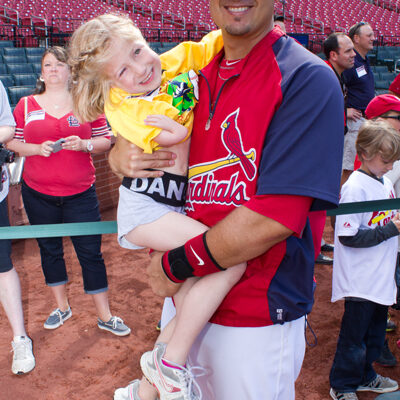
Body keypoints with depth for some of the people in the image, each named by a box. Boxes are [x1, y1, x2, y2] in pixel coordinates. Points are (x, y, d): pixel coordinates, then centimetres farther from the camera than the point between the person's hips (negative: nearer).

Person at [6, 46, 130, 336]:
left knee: (91, 252, 0)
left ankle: (105, 316, 13)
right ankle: (62, 307, 34)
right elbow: (12, 142, 4)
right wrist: (37, 148, -14)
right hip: (38, 194, 2)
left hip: (80, 193, -1)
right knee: (50, 250, 13)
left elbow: (106, 141, 3)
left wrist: (84, 144, -17)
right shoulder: (26, 105, 5)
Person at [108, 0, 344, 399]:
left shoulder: (307, 78, -15)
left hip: (257, 319, -6)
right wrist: (120, 155, -8)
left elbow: (275, 218, -23)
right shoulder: (195, 78, 6)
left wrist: (178, 264, -14)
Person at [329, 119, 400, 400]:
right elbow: (348, 236, -23)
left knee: (376, 331, 22)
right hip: (360, 281, -8)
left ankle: (364, 376, 42)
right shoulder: (355, 188, -20)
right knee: (354, 336, 6)